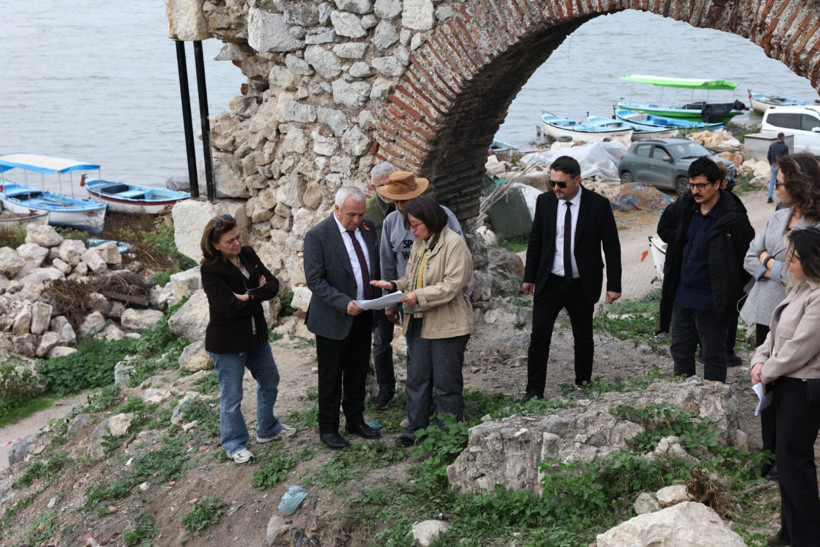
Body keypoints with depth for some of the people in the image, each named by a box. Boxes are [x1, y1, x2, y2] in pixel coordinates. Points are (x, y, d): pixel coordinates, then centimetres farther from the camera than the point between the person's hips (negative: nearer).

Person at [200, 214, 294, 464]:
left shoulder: (248, 255, -1)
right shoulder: (211, 270, -20)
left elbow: (273, 284, -6)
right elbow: (231, 307, -27)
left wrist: (250, 296, -24)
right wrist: (260, 295, -13)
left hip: (255, 335, 8)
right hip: (227, 342, -7)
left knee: (270, 381, 22)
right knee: (231, 396, 6)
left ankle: (267, 429, 43)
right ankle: (234, 444, 26)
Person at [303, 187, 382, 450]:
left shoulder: (367, 228, 3)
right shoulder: (317, 236, -16)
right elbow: (315, 280, -18)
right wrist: (344, 303, -28)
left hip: (363, 316, 6)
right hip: (334, 319, -5)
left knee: (358, 372, 17)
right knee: (331, 377, 7)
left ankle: (355, 420, 34)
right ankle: (328, 429, 21)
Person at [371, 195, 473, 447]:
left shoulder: (453, 244, -13)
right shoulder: (418, 244, 12)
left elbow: (452, 285, -20)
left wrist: (420, 296, -23)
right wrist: (394, 285, 0)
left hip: (447, 324, -8)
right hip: (419, 322, 8)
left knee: (446, 383, 3)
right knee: (416, 378, 13)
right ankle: (415, 430, 24)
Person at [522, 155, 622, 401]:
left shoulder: (599, 205, -9)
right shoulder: (544, 201, -1)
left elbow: (612, 246, -4)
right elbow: (535, 241, 8)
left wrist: (613, 284, -7)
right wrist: (529, 277, 9)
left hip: (582, 286, -1)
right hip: (549, 282, 2)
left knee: (584, 339, 11)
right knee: (539, 336, -5)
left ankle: (583, 388, 27)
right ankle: (534, 390, 3)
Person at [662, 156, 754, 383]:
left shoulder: (733, 218, -17)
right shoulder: (687, 207, 4)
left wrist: (733, 294, -9)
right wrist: (671, 283, 15)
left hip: (710, 302, -7)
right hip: (683, 295, 7)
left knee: (713, 357, 7)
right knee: (680, 351, 17)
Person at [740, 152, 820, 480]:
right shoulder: (778, 218, 7)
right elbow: (750, 259, 8)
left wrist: (768, 262, -9)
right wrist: (775, 268, -10)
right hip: (766, 313, 7)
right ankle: (769, 456, 29)